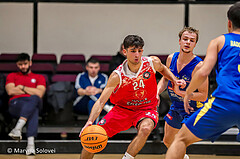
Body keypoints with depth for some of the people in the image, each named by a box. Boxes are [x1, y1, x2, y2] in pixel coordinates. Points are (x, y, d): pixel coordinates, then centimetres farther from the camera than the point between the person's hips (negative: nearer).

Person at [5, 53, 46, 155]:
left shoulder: (39, 77, 25)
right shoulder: (12, 76, 27)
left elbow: (39, 94, 5)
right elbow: (10, 91, 5)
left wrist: (22, 87, 8)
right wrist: (30, 92, 7)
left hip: (34, 103, 0)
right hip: (15, 104, 0)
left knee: (34, 99, -42)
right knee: (33, 111, -39)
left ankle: (18, 128, -59)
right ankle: (31, 143, -57)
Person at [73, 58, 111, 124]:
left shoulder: (103, 77, 16)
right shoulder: (81, 76, 15)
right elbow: (79, 90, -8)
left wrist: (98, 90, -35)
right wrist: (85, 92, -36)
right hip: (80, 106, 0)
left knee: (92, 103, -39)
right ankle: (107, 107, -53)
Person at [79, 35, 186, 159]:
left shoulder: (153, 62, -15)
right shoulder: (117, 76, -22)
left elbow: (162, 69, 13)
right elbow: (101, 101, -24)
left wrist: (174, 80, -4)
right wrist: (90, 122, -39)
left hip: (146, 109, 0)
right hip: (122, 108, 0)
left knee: (145, 129, -36)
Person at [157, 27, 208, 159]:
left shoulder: (198, 66, -27)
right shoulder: (171, 58, -9)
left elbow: (203, 96, -26)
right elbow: (165, 79, 11)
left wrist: (181, 92, -33)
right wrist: (156, 92, -5)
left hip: (193, 108, -7)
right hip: (176, 106, 7)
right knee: (167, 141, 22)